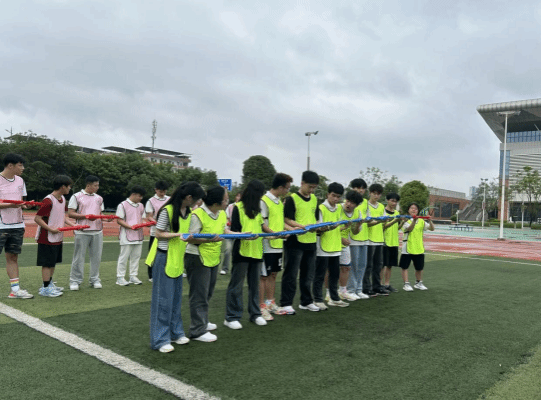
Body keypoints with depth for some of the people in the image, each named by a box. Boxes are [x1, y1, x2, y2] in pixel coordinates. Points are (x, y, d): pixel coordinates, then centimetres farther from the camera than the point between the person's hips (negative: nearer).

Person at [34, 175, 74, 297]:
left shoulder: (63, 199, 8)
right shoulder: (48, 201, -20)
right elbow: (37, 218, -19)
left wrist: (73, 225, 4)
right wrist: (51, 229, -21)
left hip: (58, 238, 9)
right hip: (47, 238, -9)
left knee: (53, 262, 18)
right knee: (47, 263, -1)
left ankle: (49, 284, 31)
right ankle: (45, 288, 7)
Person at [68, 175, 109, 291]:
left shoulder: (99, 198, 16)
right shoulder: (77, 197, 1)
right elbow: (70, 213, -4)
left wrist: (106, 218, -1)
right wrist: (86, 216, -15)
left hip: (97, 231, 4)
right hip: (82, 232, -4)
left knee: (96, 256, 7)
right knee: (79, 256, 1)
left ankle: (95, 279, 18)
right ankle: (75, 281, 11)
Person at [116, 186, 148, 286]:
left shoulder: (141, 206, 15)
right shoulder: (123, 205, -5)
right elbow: (119, 220, -9)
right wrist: (130, 226, -20)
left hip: (138, 235, 6)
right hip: (127, 236, -6)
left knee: (136, 256, 9)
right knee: (124, 256, -1)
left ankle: (133, 276, 18)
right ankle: (120, 278, 8)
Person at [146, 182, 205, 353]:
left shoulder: (188, 212, 7)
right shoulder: (167, 211, -16)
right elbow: (158, 234, -14)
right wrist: (178, 235, -25)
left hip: (177, 259, 7)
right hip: (164, 258, -7)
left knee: (176, 297, 14)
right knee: (163, 298, -2)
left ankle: (175, 332, 26)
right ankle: (160, 339, 6)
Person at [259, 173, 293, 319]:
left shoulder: (279, 202, 13)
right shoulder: (264, 201, -14)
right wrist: (275, 234, -27)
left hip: (278, 245, 9)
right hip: (267, 245, -8)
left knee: (273, 274, 15)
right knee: (264, 276, 0)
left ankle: (270, 303, 27)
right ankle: (261, 307, 9)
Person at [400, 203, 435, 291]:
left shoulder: (421, 221, 6)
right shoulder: (406, 220, -5)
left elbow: (432, 228, -3)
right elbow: (409, 229, -24)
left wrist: (430, 221, -21)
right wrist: (414, 220, -40)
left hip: (419, 248, 3)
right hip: (408, 248, -3)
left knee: (419, 267, 13)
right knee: (405, 266, -1)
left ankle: (419, 283, 31)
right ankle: (406, 284, 9)